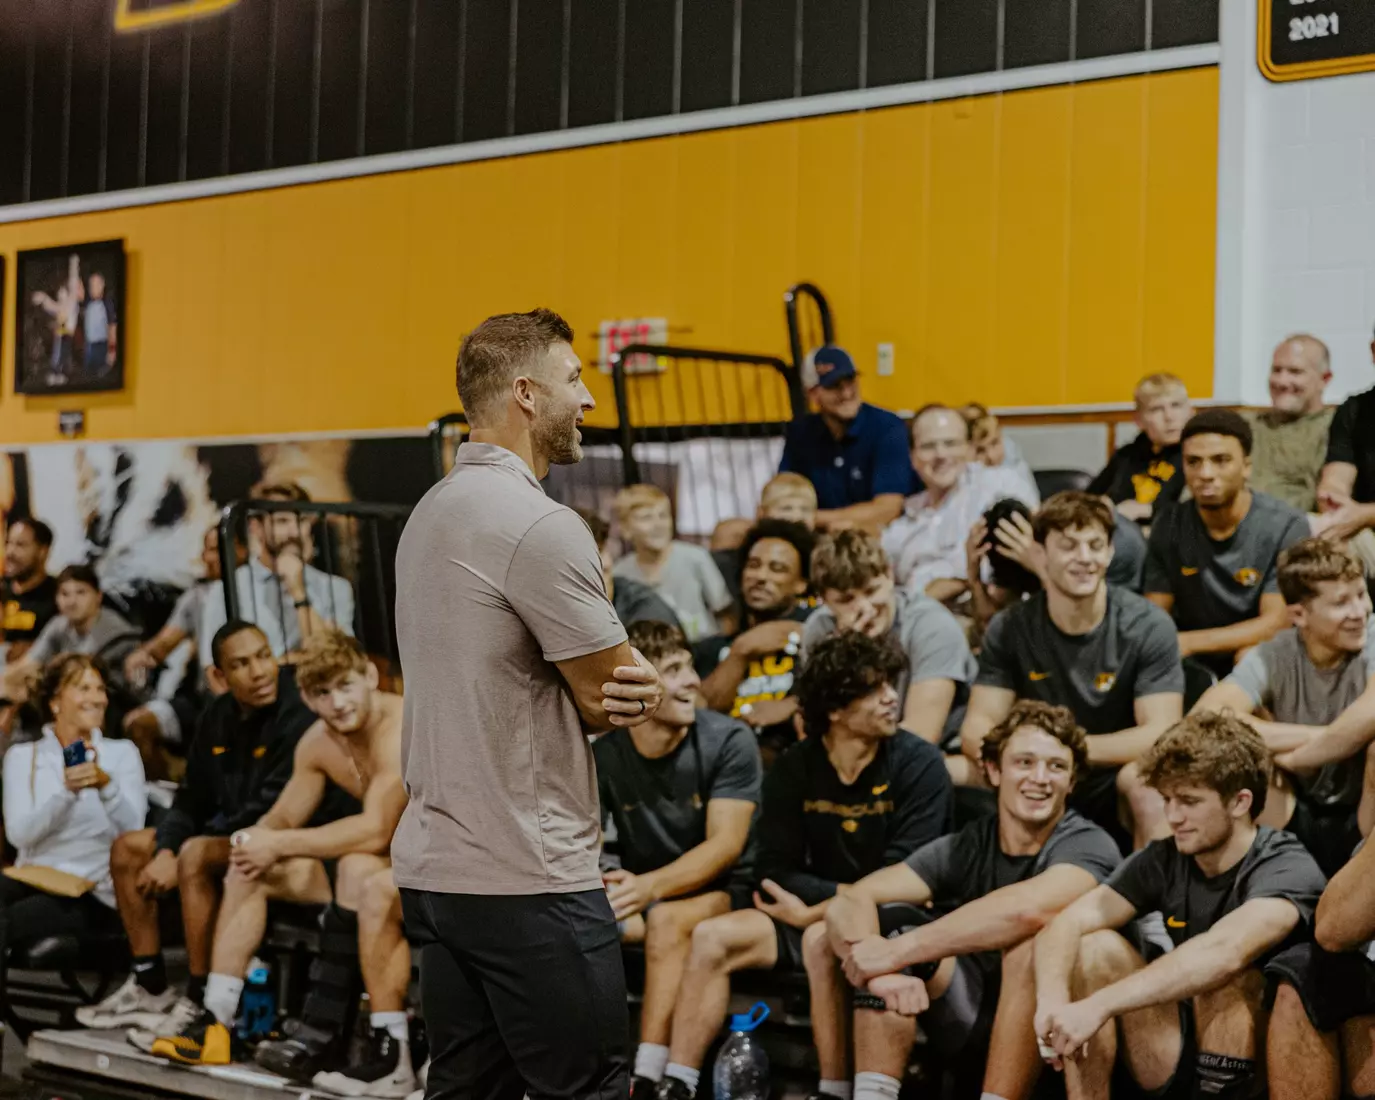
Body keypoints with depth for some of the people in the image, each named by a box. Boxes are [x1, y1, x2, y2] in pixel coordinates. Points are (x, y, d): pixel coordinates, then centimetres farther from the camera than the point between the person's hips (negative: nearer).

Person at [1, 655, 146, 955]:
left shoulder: (122, 753, 11)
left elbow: (133, 828, -5)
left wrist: (106, 784, -24)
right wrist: (66, 790, -21)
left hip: (96, 892, -2)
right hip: (33, 875, 2)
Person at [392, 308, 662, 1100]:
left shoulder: (431, 514, 14)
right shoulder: (542, 527, -17)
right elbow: (614, 698, -12)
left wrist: (613, 692, -2)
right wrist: (638, 694, 11)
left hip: (434, 870, 9)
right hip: (529, 881, -9)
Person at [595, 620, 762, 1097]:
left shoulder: (728, 742, -14)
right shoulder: (604, 754, -6)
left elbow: (725, 845, -20)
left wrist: (649, 887, -38)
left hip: (724, 891, -3)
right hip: (644, 897, 4)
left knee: (668, 919, -35)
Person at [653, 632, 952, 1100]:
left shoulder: (918, 763, -10)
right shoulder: (793, 769, 1)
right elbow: (777, 876, -2)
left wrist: (811, 912, -16)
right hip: (815, 918, 5)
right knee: (712, 937, -14)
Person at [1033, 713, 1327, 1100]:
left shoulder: (1289, 871, -19)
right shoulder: (1164, 860, -2)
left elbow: (1226, 950, -38)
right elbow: (1065, 925, -12)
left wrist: (1096, 1007, -45)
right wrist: (1052, 1002, -35)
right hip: (1175, 1064, 5)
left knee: (1227, 976, -32)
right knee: (1096, 946, -12)